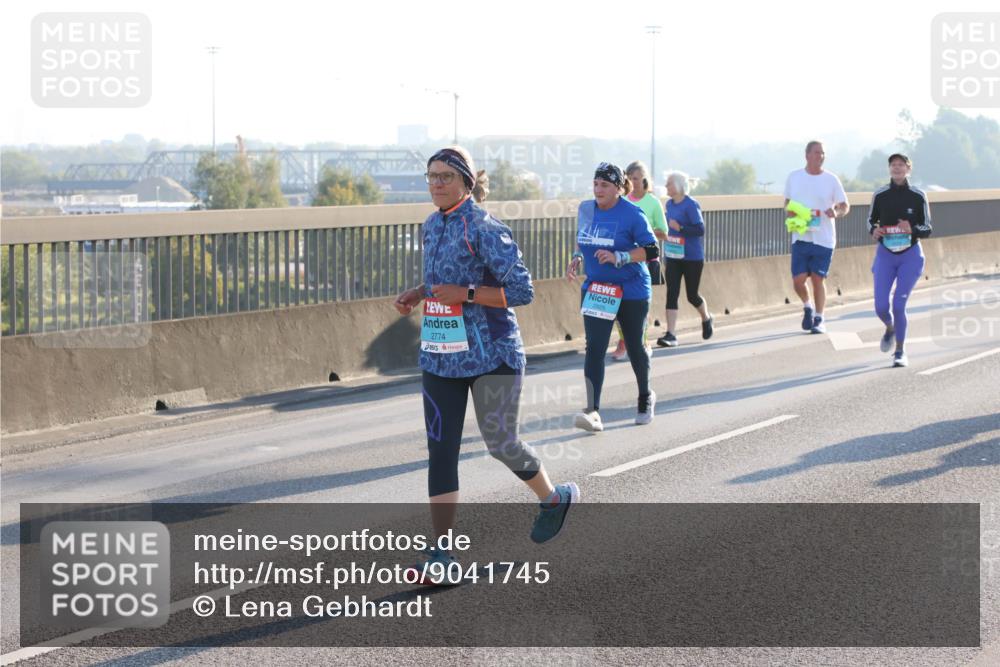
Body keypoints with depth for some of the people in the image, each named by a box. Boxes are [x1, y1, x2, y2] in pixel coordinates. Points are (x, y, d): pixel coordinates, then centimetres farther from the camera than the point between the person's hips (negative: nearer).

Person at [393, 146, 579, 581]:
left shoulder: (485, 230, -15)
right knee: (440, 450, 0)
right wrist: (418, 295, 5)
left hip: (491, 354, -7)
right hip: (440, 354, 7)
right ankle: (442, 554, 1)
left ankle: (556, 499, 35)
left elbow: (522, 291, -16)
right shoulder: (432, 227, 9)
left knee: (500, 443, 5)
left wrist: (465, 295, -23)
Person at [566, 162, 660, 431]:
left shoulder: (632, 214, -14)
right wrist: (577, 258, -2)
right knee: (594, 348, -11)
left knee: (634, 346, 12)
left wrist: (618, 257, -27)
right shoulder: (586, 209, 1)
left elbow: (652, 250, -15)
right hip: (594, 289, 3)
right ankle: (593, 410, -18)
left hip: (631, 290, -3)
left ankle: (645, 398, 37)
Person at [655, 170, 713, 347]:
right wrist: (666, 231, 5)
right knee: (671, 294, -6)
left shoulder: (691, 205, -15)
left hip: (692, 258, -6)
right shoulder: (669, 204, 7)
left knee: (692, 295, 8)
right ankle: (670, 335, -9)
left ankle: (707, 319, 39)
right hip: (673, 256, 6)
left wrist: (680, 228, -28)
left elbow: (700, 229, -20)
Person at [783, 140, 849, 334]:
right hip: (800, 237, 2)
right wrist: (789, 212, -4)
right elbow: (788, 202, 18)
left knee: (818, 279, 0)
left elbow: (845, 206, 4)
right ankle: (807, 307, 26)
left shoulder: (831, 180, 0)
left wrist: (837, 212, -18)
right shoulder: (794, 177, 6)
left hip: (823, 238, -1)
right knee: (798, 280, -4)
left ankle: (819, 319, 14)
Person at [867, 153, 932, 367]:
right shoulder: (880, 195, 0)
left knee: (899, 305, -8)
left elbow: (927, 229, 1)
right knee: (881, 307, -4)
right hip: (885, 254, 2)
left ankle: (900, 351, 8)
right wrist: (873, 231, -8)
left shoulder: (918, 196, -4)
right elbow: (871, 220, 14)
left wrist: (912, 229, -20)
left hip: (910, 255, -2)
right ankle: (890, 328, 32)